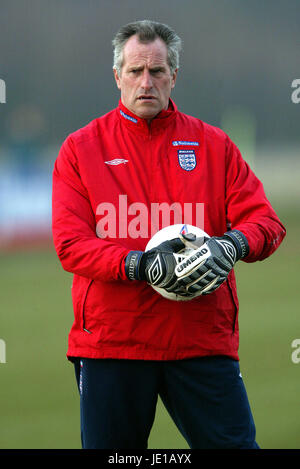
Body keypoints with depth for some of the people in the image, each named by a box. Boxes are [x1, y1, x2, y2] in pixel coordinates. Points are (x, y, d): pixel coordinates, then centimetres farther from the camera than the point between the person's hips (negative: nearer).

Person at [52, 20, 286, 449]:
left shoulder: (212, 144, 11)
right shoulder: (81, 148, 7)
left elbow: (266, 222, 6)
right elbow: (70, 243, -3)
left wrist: (233, 245, -18)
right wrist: (139, 265, -21)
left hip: (203, 340, 1)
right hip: (109, 342, 0)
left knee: (234, 444, -6)